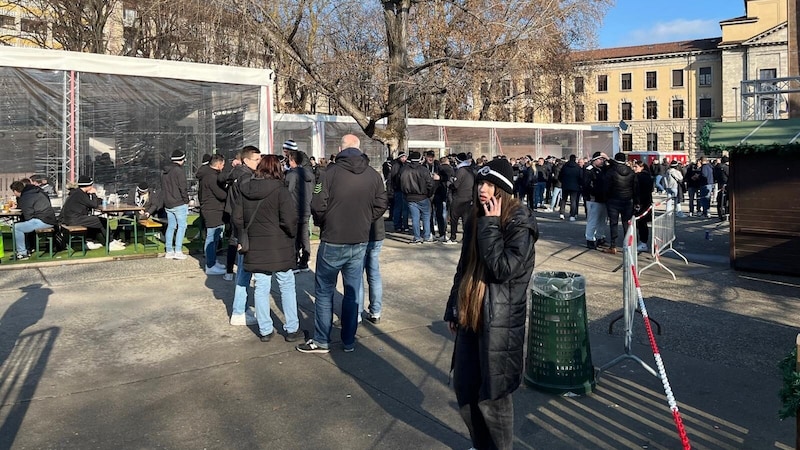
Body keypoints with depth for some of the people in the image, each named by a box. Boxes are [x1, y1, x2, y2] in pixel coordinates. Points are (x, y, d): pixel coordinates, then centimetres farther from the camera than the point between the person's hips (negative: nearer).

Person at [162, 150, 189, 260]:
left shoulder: (164, 171, 12)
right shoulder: (179, 171, -14)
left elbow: (163, 187, 16)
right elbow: (183, 188, -15)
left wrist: (167, 199, 16)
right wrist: (186, 200, -5)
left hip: (168, 204, 8)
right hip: (179, 204, -8)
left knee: (170, 226, 12)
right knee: (181, 226, -1)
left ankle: (169, 251, 15)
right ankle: (178, 251, -5)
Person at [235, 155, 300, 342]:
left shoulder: (245, 190, 2)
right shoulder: (280, 190, -14)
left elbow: (237, 218, 5)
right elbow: (289, 220, -18)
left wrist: (249, 234, 16)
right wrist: (292, 235, 0)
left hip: (255, 248, 4)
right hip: (279, 248, -4)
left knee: (261, 288, 11)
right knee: (287, 287, 9)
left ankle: (265, 330, 19)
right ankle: (292, 329, 15)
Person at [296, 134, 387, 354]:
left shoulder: (331, 172, -13)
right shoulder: (374, 175, -1)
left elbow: (317, 206, -14)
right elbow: (380, 206, 2)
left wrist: (322, 223, 6)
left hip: (332, 242, -4)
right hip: (360, 242, 4)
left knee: (324, 291, 10)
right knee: (353, 292, 13)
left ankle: (321, 341, 17)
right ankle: (349, 341, 21)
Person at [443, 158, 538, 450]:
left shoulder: (520, 225, -13)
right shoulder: (476, 218, 8)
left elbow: (503, 269, -24)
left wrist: (491, 225, -20)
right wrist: (453, 309, 16)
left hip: (500, 321, -7)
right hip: (471, 316, 7)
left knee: (492, 395, 3)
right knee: (463, 386, 15)